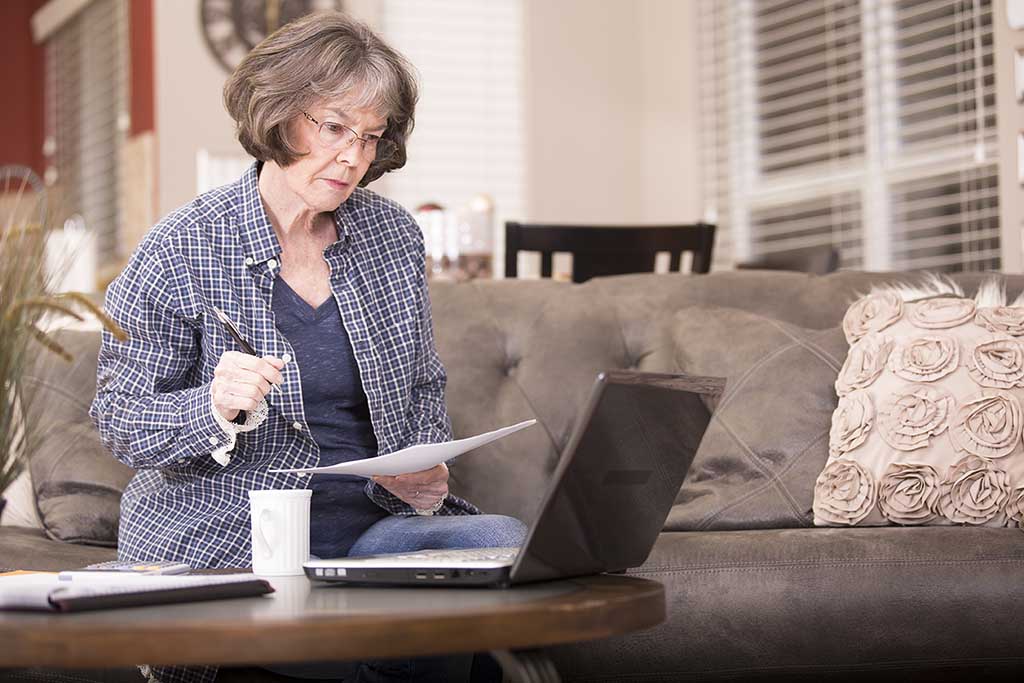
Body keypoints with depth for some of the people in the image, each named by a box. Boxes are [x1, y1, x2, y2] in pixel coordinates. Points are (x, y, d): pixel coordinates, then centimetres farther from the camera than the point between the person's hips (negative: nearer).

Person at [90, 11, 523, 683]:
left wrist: (422, 473, -2)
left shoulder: (394, 235, 7)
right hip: (225, 543, -6)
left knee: (512, 540, -22)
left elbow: (424, 388, 18)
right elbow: (121, 424, -4)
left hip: (371, 520, 6)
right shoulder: (183, 250, -7)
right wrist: (215, 408, -25)